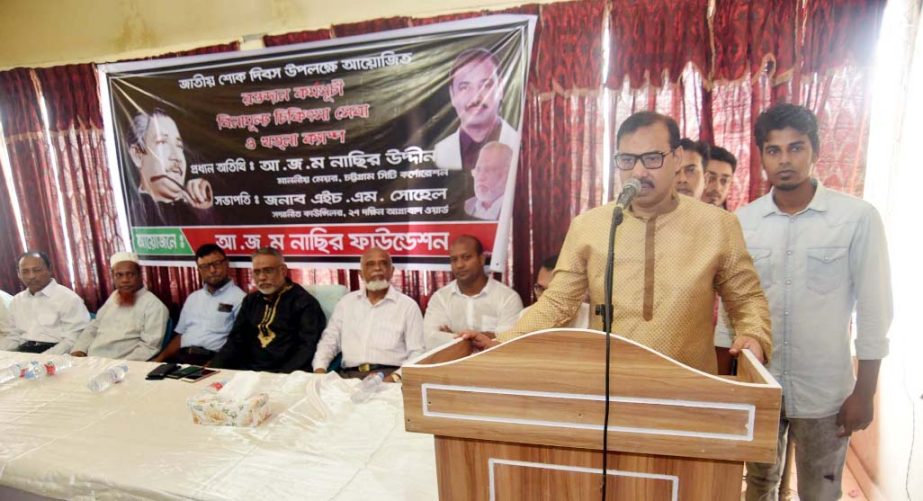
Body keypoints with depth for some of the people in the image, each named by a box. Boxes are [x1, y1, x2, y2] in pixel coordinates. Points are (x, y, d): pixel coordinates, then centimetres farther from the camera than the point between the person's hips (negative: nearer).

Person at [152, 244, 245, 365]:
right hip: (182, 356, 6)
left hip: (212, 359, -6)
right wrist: (160, 358, 7)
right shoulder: (193, 297, 21)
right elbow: (180, 335, 22)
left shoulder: (239, 298, -3)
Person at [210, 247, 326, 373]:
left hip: (287, 374, -5)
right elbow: (236, 341, 19)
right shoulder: (250, 300, 18)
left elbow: (309, 346, -13)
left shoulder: (304, 302, -3)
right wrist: (214, 367, 2)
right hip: (248, 371, 5)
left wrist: (285, 375, -25)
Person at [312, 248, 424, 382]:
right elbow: (329, 341, 19)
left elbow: (417, 353, 1)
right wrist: (320, 369, 0)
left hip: (389, 375, -3)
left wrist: (396, 377, -17)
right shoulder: (346, 302, 18)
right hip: (349, 376, 3)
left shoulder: (408, 305, 6)